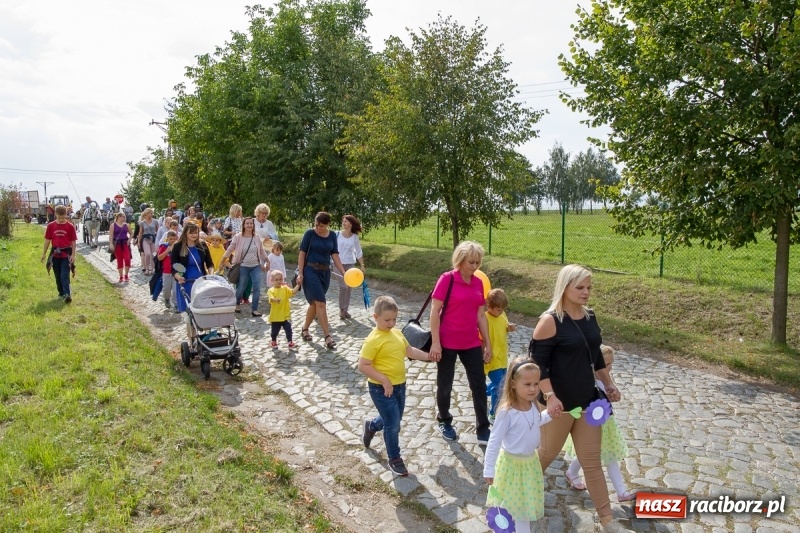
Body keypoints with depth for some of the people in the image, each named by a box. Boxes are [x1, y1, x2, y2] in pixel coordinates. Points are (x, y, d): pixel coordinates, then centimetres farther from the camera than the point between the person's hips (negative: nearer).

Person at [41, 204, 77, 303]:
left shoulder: (70, 226, -5)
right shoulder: (51, 226, 2)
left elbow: (74, 241, -2)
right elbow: (47, 240, 9)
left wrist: (73, 255, -7)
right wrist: (44, 253, 9)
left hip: (66, 254, -3)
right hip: (55, 254, 3)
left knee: (65, 275, -11)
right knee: (58, 276, 11)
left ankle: (67, 294, -16)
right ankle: (61, 293, 22)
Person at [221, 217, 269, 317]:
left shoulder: (256, 237, 2)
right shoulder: (238, 237, -8)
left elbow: (261, 251, 12)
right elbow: (230, 250, -5)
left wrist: (266, 263, 16)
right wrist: (222, 262, -5)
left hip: (256, 266, 3)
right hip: (243, 266, -3)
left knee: (257, 288, -5)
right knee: (241, 288, 5)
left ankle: (254, 309, 5)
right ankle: (237, 304, 34)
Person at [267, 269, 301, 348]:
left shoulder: (285, 288, 3)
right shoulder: (271, 290, -7)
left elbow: (293, 292, -9)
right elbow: (271, 298, -24)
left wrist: (298, 285, -21)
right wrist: (275, 299, -46)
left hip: (286, 315, 1)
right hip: (275, 316, -1)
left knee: (288, 329, 0)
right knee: (274, 330, 15)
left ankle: (290, 342, 12)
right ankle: (274, 342, 37)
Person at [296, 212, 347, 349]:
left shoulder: (332, 235, 6)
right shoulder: (310, 233, -6)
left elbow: (335, 255, 5)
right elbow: (302, 253, -5)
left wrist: (344, 273, -4)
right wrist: (300, 273, -10)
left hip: (325, 272, 5)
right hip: (311, 271, -5)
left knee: (314, 303, 11)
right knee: (320, 303, -12)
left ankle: (304, 329, 29)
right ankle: (327, 336, -13)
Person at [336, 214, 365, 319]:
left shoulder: (355, 237, 1)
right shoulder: (338, 234, -5)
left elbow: (359, 252, 7)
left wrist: (362, 265, 6)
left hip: (350, 264, 3)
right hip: (339, 263, -2)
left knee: (349, 287, 5)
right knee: (343, 286, -8)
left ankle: (345, 309, 17)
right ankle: (341, 309, 8)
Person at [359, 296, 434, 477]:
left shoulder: (397, 333, 3)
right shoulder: (373, 340, -21)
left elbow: (409, 351, 16)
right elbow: (363, 366, -23)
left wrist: (428, 356, 6)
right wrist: (384, 380, -25)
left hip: (399, 385, 8)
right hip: (381, 388, -8)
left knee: (395, 419, 22)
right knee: (393, 424, -2)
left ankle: (371, 426, 50)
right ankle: (394, 459, 18)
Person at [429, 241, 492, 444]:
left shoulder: (478, 283, 4)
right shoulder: (447, 279, -13)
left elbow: (480, 315, 10)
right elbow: (434, 311, -13)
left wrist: (488, 343, 9)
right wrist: (435, 342, -17)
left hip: (471, 343, 5)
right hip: (447, 343, -5)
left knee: (479, 385, 6)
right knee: (445, 385, 12)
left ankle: (483, 430, 18)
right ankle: (445, 422, 34)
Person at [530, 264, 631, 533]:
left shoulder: (590, 317, 5)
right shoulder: (550, 321, -18)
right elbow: (538, 363, -19)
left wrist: (609, 384, 16)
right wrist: (550, 396, -25)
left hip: (587, 400, 6)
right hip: (560, 402, -6)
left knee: (592, 460, 12)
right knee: (547, 453, 14)